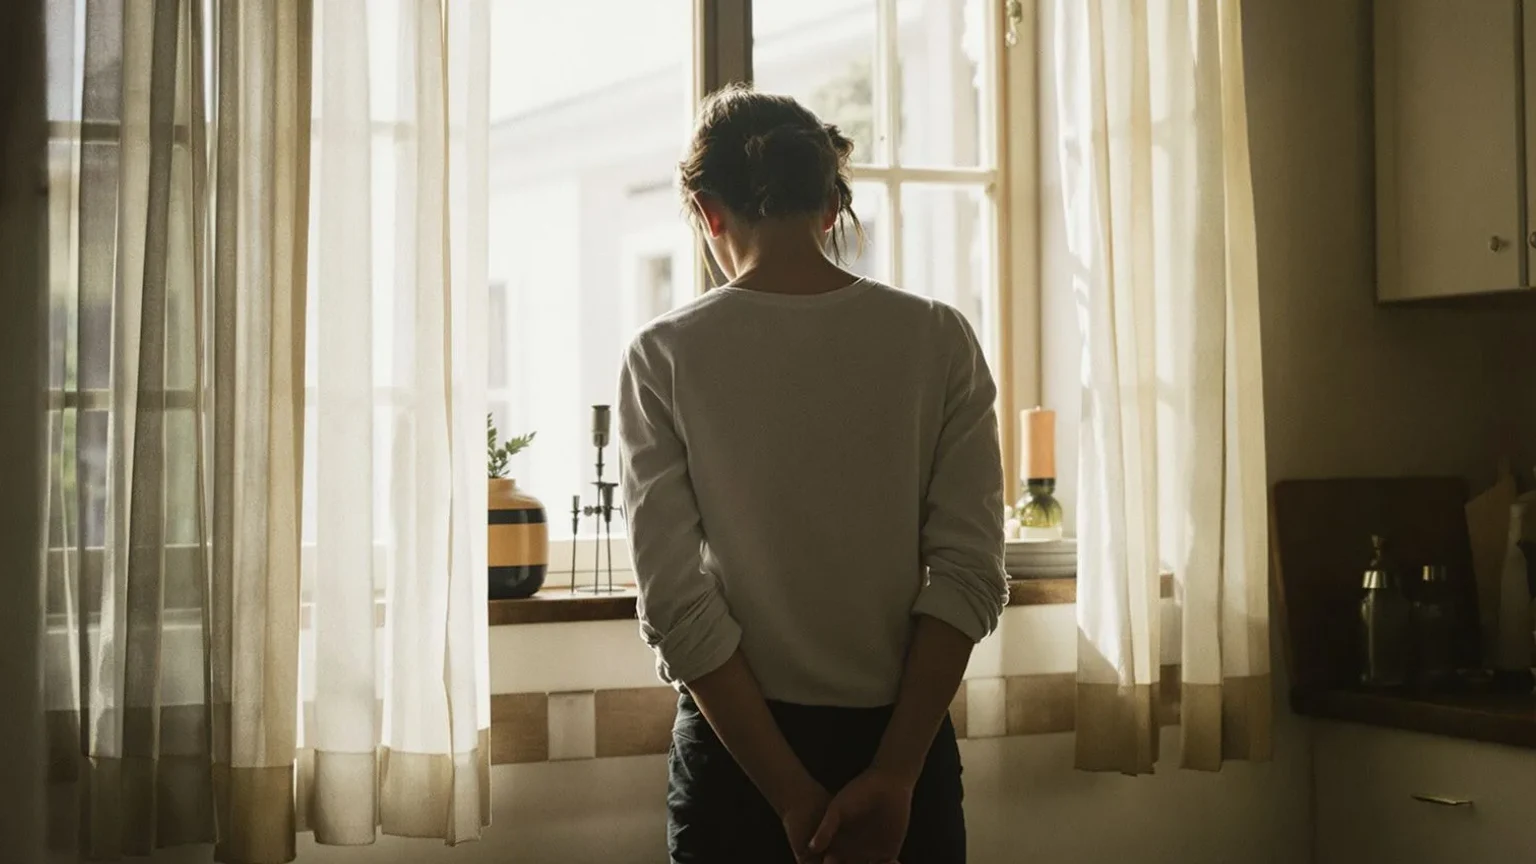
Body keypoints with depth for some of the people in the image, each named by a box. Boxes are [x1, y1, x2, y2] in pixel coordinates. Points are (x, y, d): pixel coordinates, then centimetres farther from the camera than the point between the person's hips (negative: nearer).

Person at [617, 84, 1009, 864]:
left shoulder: (664, 358, -8)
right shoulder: (936, 341, -4)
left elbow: (676, 602, -13)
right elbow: (967, 575, -11)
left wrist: (789, 795, -12)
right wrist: (894, 774, -11)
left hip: (739, 749, -1)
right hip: (901, 741, 1)